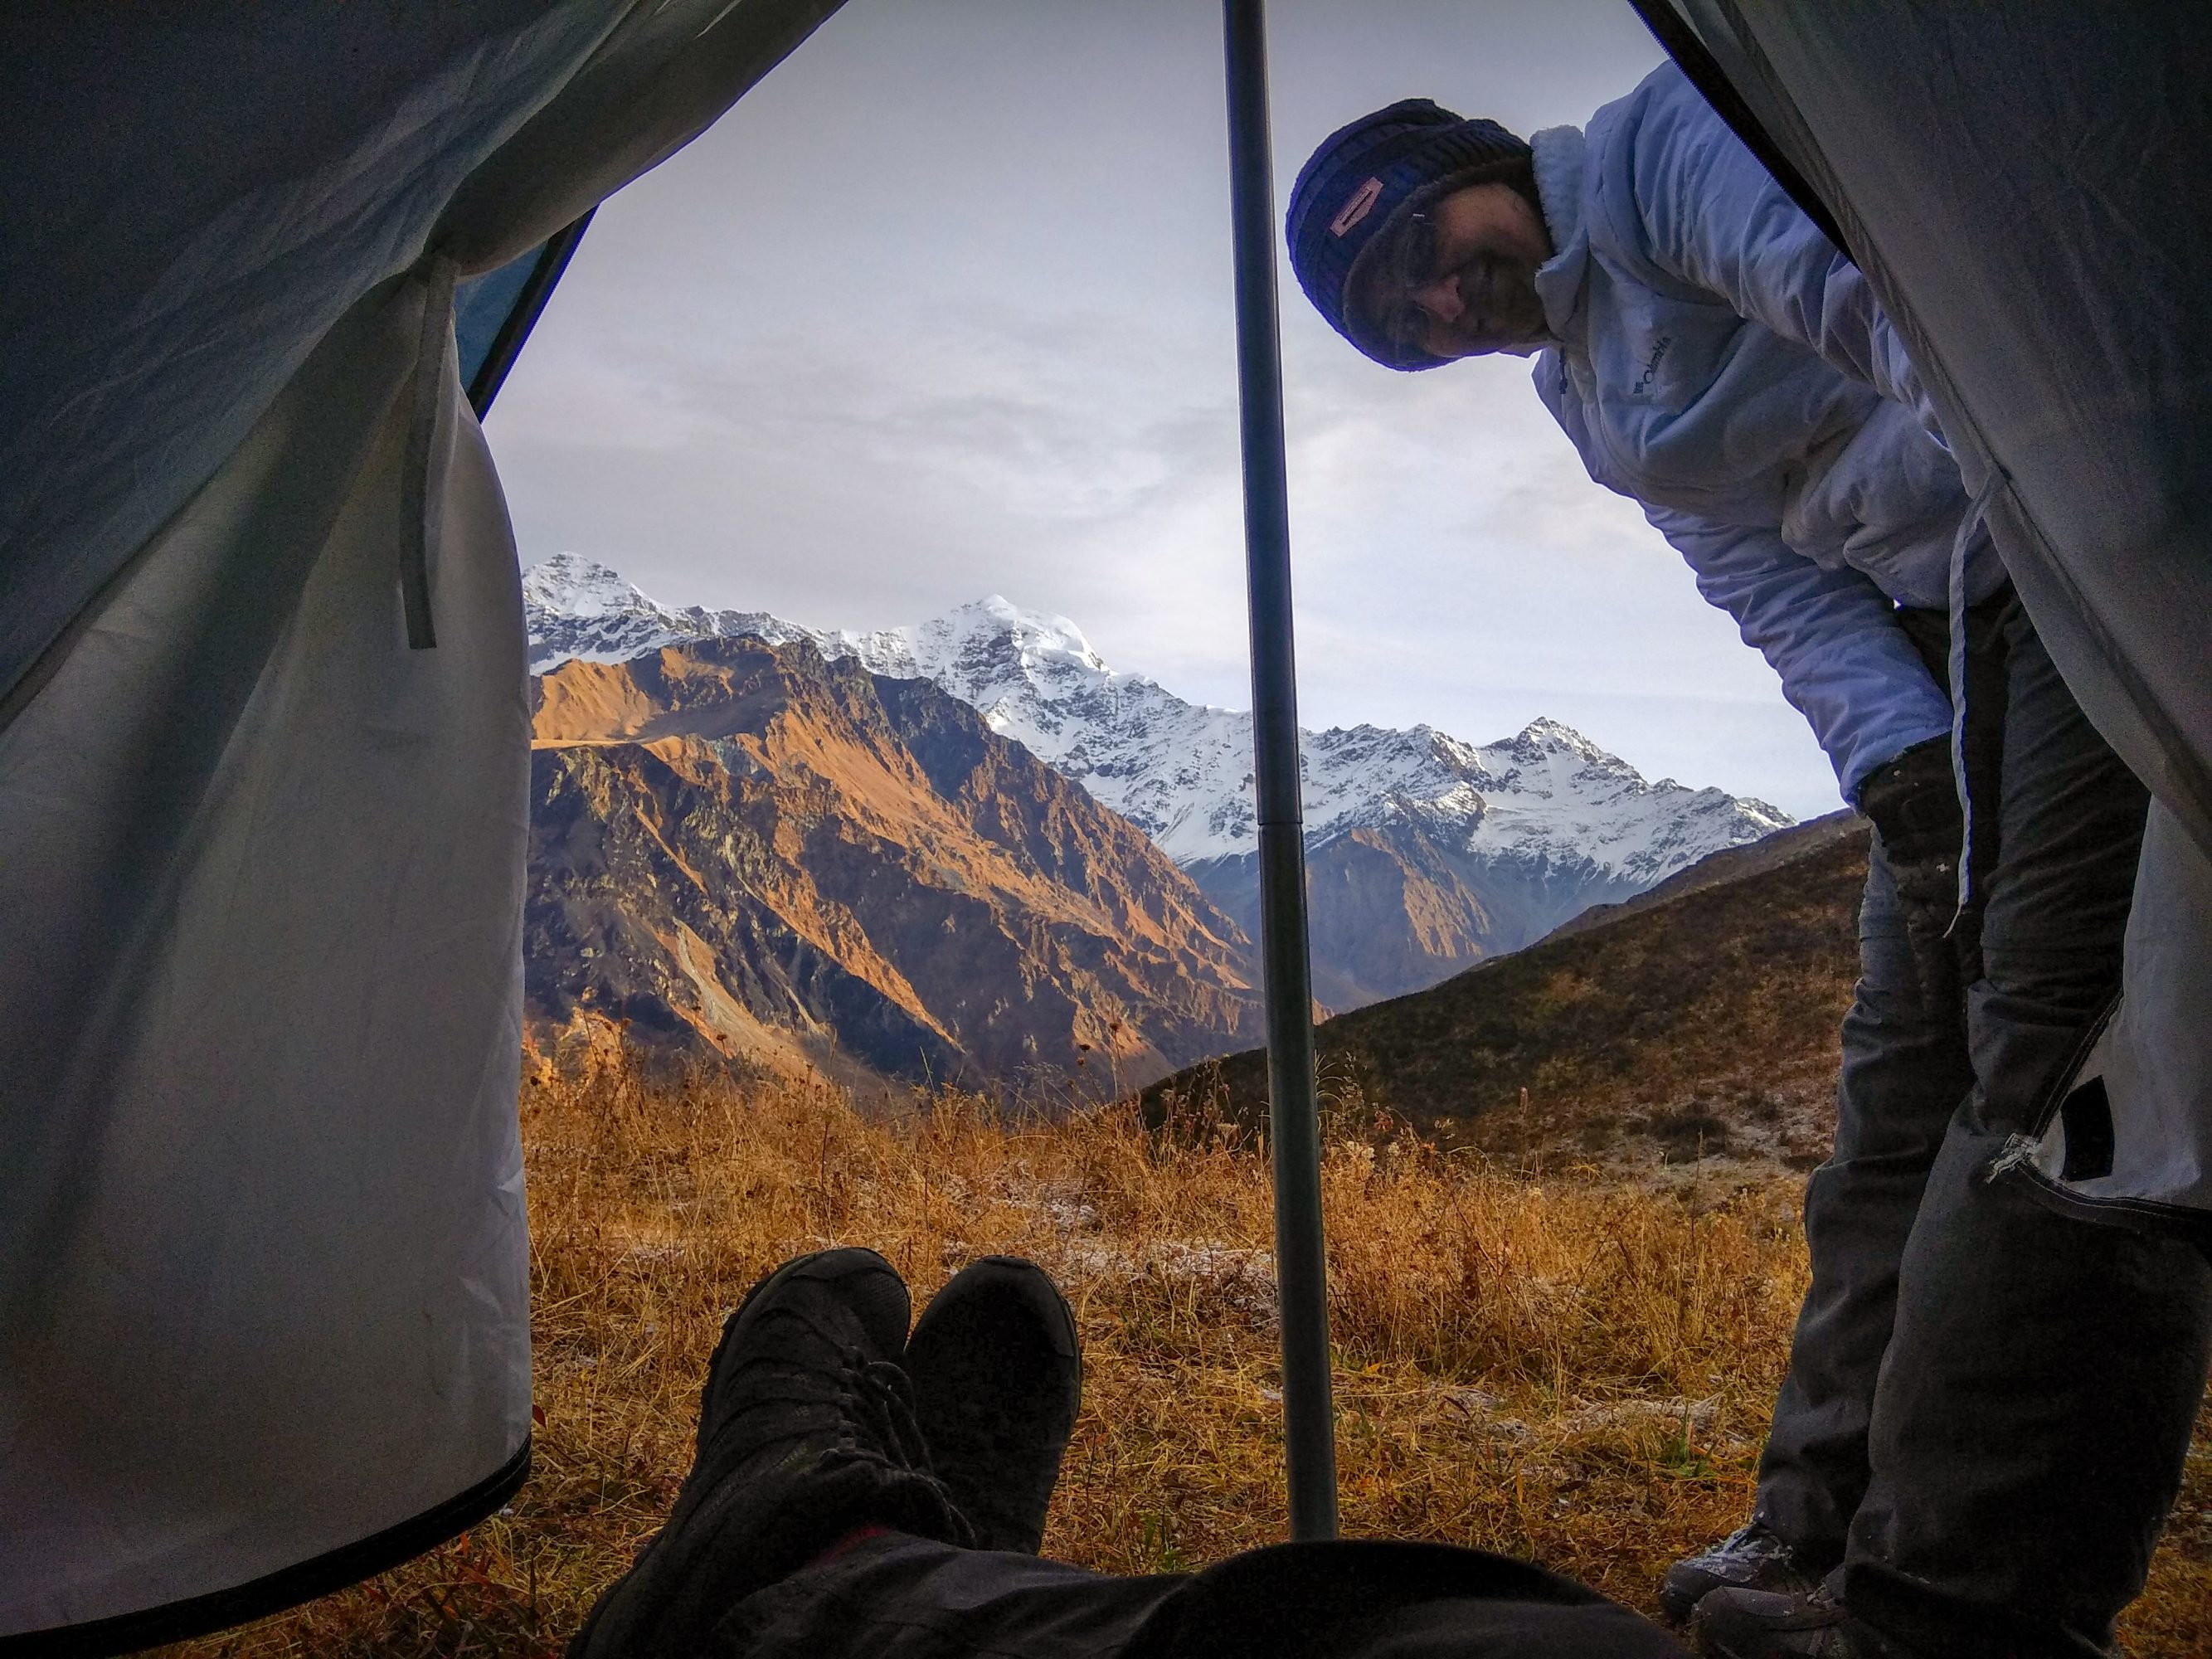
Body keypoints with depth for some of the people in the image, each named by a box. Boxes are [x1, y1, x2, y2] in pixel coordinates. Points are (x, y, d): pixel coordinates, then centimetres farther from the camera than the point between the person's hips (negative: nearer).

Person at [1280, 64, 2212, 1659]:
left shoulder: (1663, 136, -4)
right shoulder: (1587, 400, 16)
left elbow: (1864, 280, -22)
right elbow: (1790, 599, 5)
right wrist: (1902, 777, -11)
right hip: (1951, 643, 9)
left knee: (2052, 1054, -13)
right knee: (1906, 1074, 8)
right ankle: (1826, 1526, 18)